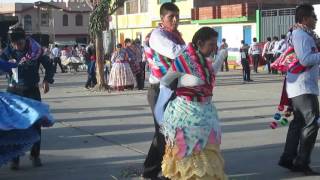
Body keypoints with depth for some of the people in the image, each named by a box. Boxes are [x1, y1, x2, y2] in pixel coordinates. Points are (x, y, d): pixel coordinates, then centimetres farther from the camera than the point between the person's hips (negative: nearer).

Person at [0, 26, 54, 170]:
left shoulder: (36, 50, -9)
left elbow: (49, 66, 1)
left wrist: (47, 80, -12)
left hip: (32, 91, 0)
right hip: (14, 91, 0)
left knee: (35, 123, 2)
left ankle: (35, 155, 16)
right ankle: (14, 157, 6)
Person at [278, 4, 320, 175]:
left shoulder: (304, 34, 16)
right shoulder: (301, 35, -16)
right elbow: (305, 59, -24)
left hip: (300, 85, 10)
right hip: (303, 86, -10)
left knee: (299, 122, 13)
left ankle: (288, 158, 17)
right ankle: (301, 162, -4)